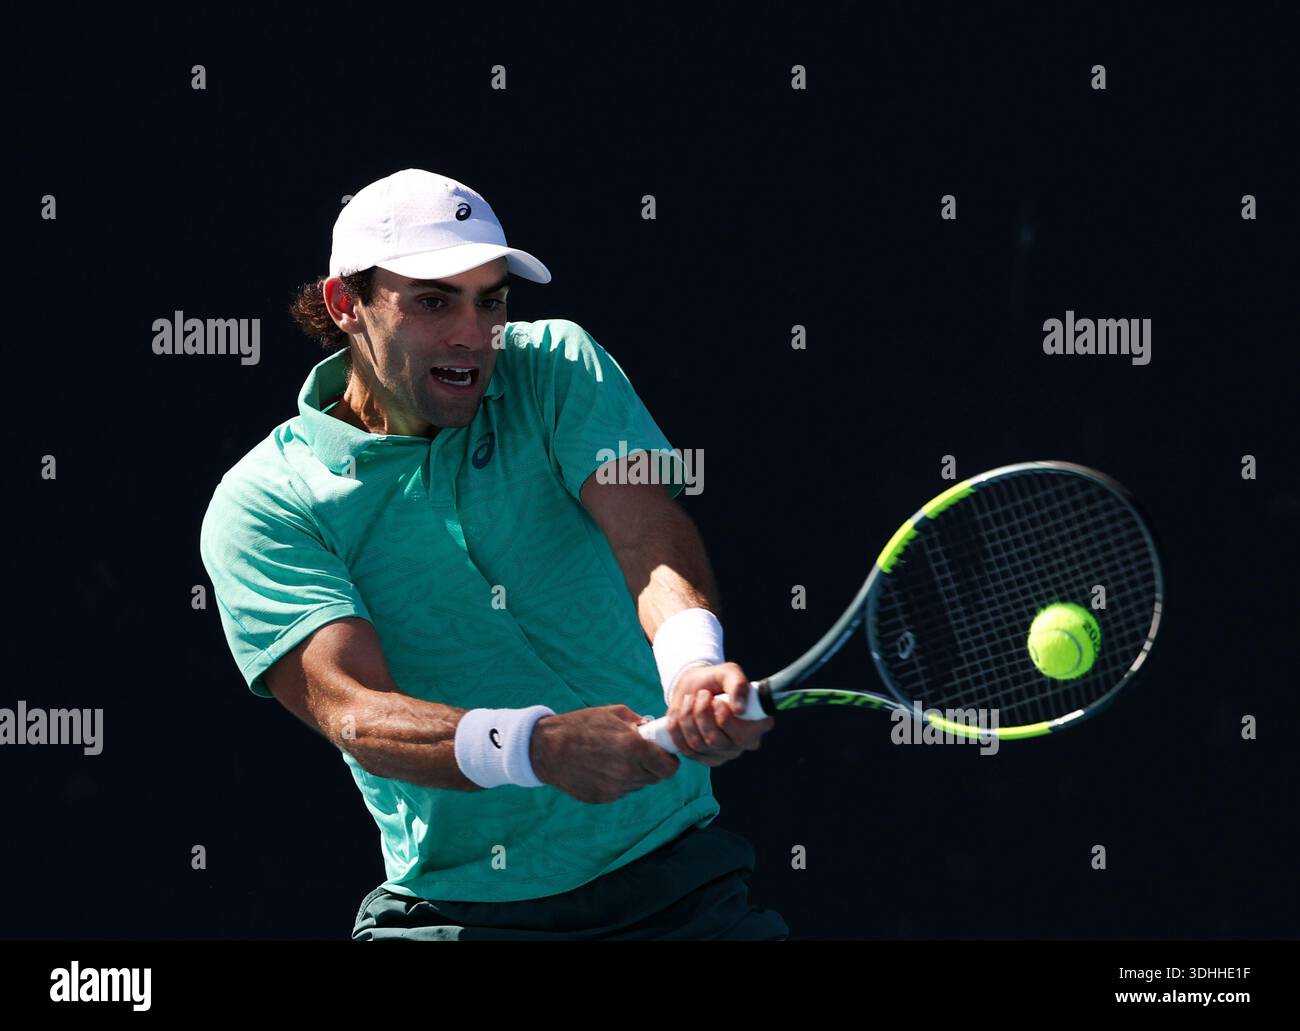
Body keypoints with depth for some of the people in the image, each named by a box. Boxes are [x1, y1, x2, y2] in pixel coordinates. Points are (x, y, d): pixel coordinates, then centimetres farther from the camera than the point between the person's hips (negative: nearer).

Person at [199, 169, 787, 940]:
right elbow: (352, 712, -19)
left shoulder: (558, 369, 3)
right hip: (448, 911, -2)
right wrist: (540, 747, -38)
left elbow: (649, 534, -14)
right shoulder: (260, 506, -5)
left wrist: (694, 664, -38)